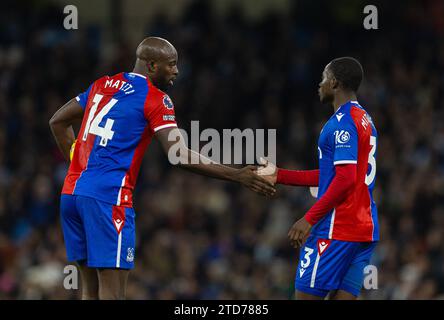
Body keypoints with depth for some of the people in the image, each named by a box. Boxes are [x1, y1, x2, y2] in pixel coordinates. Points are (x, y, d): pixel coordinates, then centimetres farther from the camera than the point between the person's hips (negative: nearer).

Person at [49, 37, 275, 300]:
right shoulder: (156, 99, -5)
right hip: (108, 198, -8)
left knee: (92, 288, 13)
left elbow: (58, 122, 25)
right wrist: (237, 176, -11)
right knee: (112, 291, -8)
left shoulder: (103, 85, 18)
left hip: (71, 192, 8)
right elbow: (181, 156, -13)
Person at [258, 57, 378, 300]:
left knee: (305, 295, -4)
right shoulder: (364, 120, 19)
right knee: (342, 296, 6)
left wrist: (309, 219, -20)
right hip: (366, 228, 9)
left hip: (337, 229, -9)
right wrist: (280, 176, 22)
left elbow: (345, 179, -21)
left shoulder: (342, 122, -12)